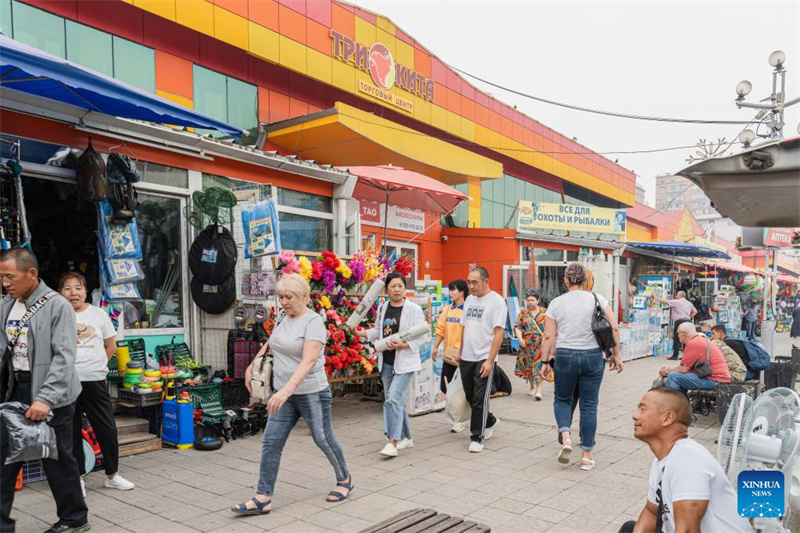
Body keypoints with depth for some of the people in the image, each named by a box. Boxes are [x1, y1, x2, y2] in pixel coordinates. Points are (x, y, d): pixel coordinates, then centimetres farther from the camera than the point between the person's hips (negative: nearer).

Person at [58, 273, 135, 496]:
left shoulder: (99, 314, 5)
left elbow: (110, 345, 13)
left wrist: (97, 365, 6)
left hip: (95, 381, 2)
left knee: (107, 429, 5)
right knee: (72, 433, 8)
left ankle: (112, 475, 21)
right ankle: (78, 478, 23)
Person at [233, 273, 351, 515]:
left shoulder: (313, 322, -18)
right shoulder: (282, 318, 5)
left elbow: (309, 361, -30)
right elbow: (270, 344, 26)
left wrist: (287, 389, -41)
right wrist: (252, 366, 21)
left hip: (311, 393, -7)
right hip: (284, 394, 7)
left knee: (324, 440, 9)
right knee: (271, 443, 1)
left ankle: (345, 480, 32)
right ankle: (262, 498, 7)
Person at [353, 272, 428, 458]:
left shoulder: (414, 309, -10)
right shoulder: (382, 308, 7)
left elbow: (422, 337, -10)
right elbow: (378, 331, 18)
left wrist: (403, 345, -23)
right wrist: (360, 333, 5)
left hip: (404, 362, -6)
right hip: (386, 362, 6)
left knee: (394, 399, -17)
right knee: (396, 401, 13)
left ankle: (392, 442, -13)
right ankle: (407, 437, 28)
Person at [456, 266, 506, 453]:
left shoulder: (496, 301, -10)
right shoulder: (469, 300, 12)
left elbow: (498, 333, -14)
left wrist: (489, 361, -20)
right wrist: (460, 353, 18)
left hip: (483, 359, -7)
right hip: (466, 358, 7)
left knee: (480, 400, -4)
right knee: (470, 397, 15)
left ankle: (477, 437, 7)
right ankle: (490, 421, 38)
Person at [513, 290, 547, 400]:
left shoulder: (544, 312, 5)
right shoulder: (523, 313, 7)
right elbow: (517, 327, 2)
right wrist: (520, 338, -13)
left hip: (541, 344, -2)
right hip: (526, 345, 2)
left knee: (539, 365, -10)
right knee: (528, 366, 9)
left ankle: (539, 390, -12)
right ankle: (532, 387, 27)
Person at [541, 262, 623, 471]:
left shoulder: (556, 303, 0)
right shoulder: (597, 299, 1)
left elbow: (549, 336, -2)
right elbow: (614, 328, -3)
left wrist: (545, 361, 5)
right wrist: (616, 355, 6)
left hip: (565, 356, 0)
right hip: (592, 357, 1)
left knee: (562, 399, 19)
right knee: (589, 405, 9)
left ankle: (566, 437, -5)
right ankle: (586, 456, 13)